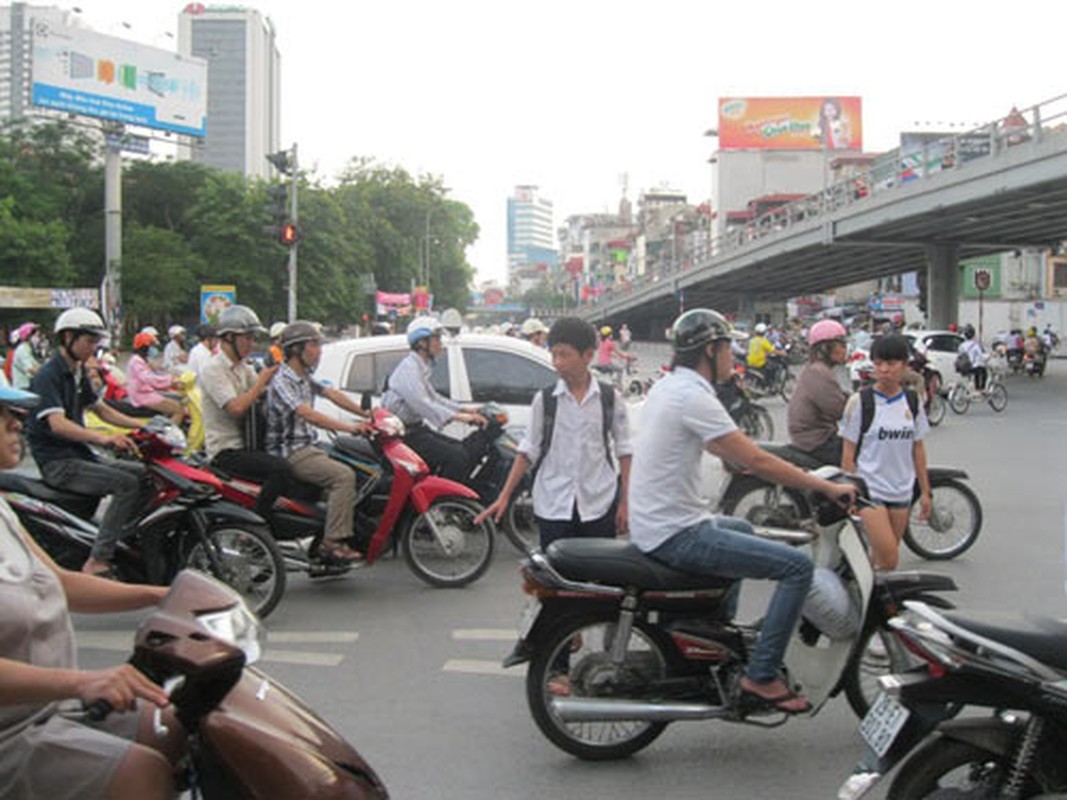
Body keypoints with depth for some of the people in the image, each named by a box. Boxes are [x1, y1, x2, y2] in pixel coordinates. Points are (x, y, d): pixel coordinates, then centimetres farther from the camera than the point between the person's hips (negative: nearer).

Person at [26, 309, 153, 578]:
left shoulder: (78, 374, 15)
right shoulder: (48, 376, -15)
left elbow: (102, 409, 23)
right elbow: (57, 424, -29)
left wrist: (143, 425, 9)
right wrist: (103, 438, -44)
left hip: (80, 455, 9)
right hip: (58, 463, -9)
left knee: (147, 476, 1)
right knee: (126, 483, -26)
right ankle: (97, 560, -27)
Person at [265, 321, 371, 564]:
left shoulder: (304, 377, 15)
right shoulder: (282, 380, -17)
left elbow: (332, 394, 14)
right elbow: (307, 414, -29)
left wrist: (365, 414, 4)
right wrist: (349, 427, -34)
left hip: (307, 447, 10)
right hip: (290, 453, -10)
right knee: (344, 475, -25)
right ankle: (332, 542, -27)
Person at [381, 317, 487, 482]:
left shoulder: (422, 368, 17)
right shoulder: (409, 367, -16)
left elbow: (434, 398, 24)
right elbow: (421, 404, -29)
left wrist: (463, 409, 11)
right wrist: (457, 416, -35)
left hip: (416, 428, 11)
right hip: (404, 434, -11)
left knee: (464, 450, 9)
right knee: (456, 457, -21)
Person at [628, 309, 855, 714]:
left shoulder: (667, 386, 12)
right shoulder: (693, 396, -19)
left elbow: (721, 448, 26)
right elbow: (756, 461, -21)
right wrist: (827, 487, -13)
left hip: (652, 525, 11)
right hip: (676, 536, -11)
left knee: (741, 530, 37)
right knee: (798, 566, -11)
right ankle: (761, 676, -8)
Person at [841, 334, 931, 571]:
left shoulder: (912, 403, 7)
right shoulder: (859, 402, -7)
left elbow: (918, 450, 13)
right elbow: (848, 453, -6)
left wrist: (925, 492, 13)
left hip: (901, 492, 5)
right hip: (869, 490, -5)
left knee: (884, 558, 9)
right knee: (888, 560, -15)